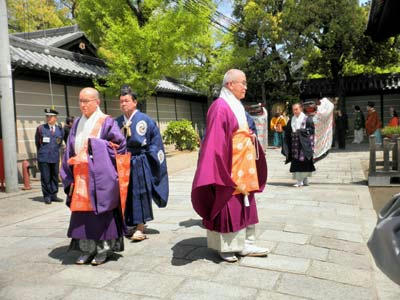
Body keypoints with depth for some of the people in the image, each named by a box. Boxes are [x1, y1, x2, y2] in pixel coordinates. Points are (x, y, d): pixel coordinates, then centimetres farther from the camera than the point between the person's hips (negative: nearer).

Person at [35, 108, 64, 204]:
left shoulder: (60, 129, 6)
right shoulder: (40, 128, 2)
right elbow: (37, 143, 12)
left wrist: (55, 151, 13)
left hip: (55, 157, 2)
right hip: (43, 157, -2)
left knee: (55, 177, 8)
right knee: (45, 178, 0)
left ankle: (53, 195, 18)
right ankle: (47, 196, 9)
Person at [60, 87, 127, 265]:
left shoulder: (106, 122, -3)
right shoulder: (77, 124, 13)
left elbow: (120, 144, -8)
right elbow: (70, 151, 12)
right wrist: (70, 178, 6)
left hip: (100, 177, -5)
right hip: (81, 177, 5)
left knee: (101, 211, 1)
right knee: (83, 211, 6)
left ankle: (104, 249, 12)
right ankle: (87, 249, 17)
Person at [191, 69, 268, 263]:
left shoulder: (237, 107, 15)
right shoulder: (220, 107, -15)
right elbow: (216, 141, -21)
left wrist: (251, 137, 4)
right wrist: (222, 171, -24)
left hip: (243, 168, 10)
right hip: (228, 168, -9)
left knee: (244, 205, 13)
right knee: (227, 206, 1)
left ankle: (244, 244, 23)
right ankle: (225, 247, 15)